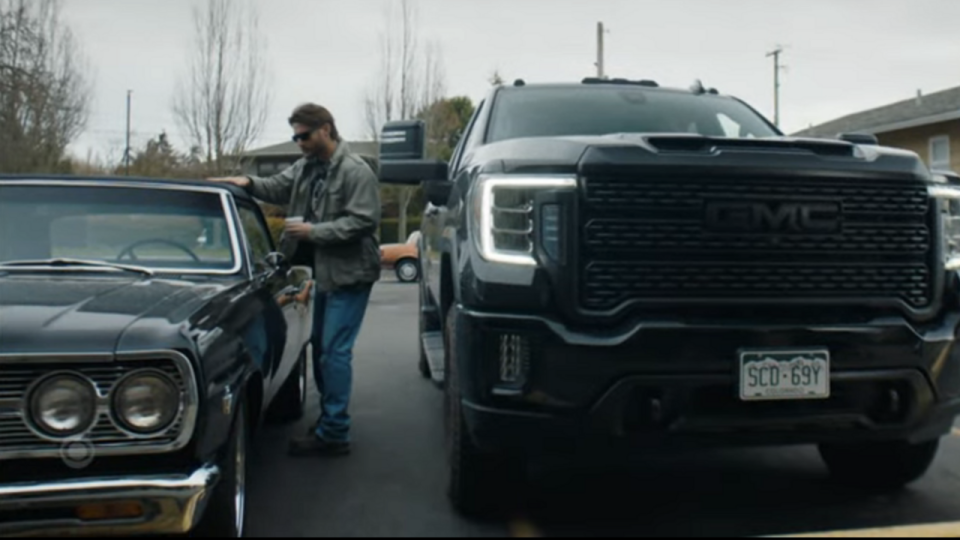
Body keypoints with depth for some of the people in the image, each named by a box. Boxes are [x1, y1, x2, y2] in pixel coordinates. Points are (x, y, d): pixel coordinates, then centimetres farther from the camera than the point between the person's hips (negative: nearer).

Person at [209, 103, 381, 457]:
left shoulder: (356, 172, -14)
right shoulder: (307, 166, 11)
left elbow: (364, 221, -20)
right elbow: (277, 187, 21)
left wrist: (314, 231, -20)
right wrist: (248, 183, 1)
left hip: (350, 274, -9)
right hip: (325, 271, 9)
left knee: (334, 351, -9)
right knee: (320, 347, 16)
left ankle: (334, 434, -2)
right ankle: (328, 418, 30)